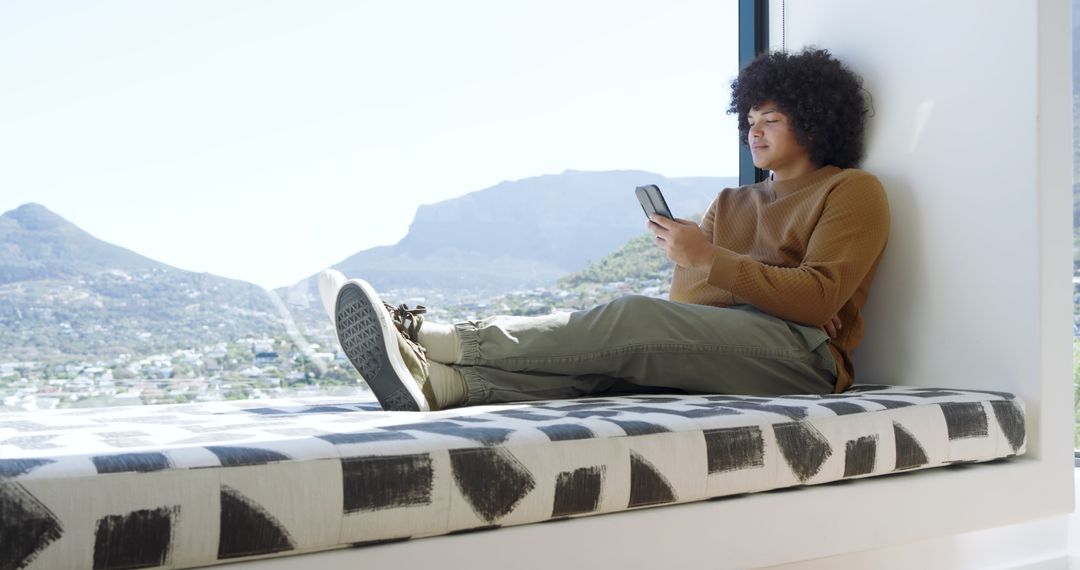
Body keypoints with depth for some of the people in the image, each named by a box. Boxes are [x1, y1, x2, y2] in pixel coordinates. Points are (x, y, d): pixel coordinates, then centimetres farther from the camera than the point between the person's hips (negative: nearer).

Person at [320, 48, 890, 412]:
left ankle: (435, 341, -39)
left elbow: (819, 298, -5)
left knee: (633, 318, -31)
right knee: (610, 350, -26)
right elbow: (684, 298, 13)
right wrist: (783, 298, -5)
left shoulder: (853, 190, 12)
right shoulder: (730, 203, 31)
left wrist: (709, 260, -13)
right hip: (712, 347, 6)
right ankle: (433, 380, -49)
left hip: (799, 351, -5)